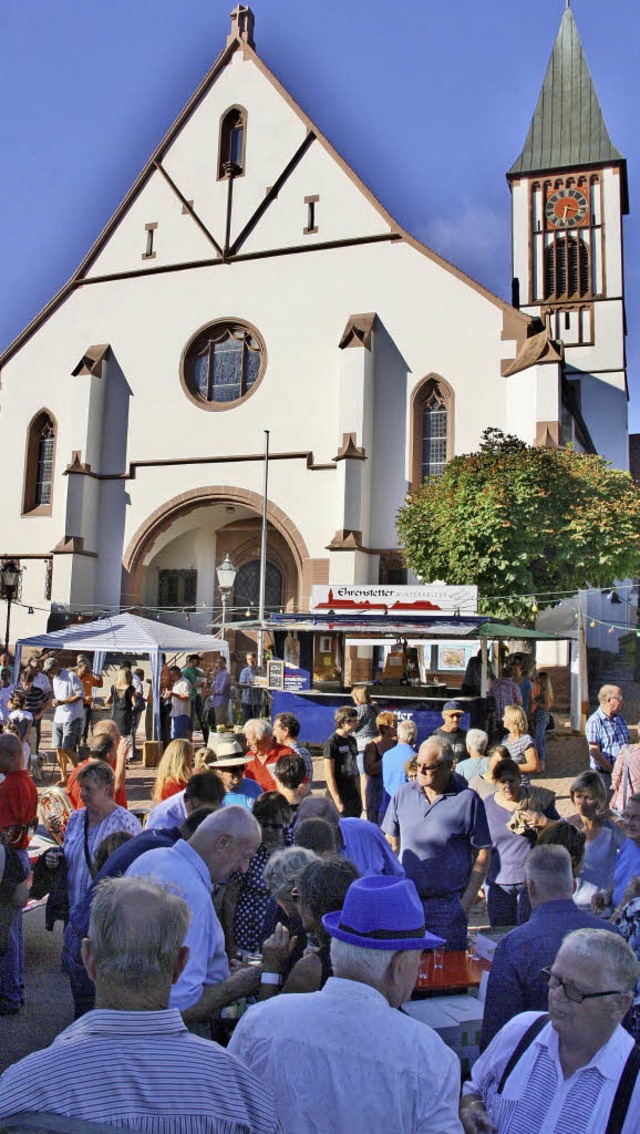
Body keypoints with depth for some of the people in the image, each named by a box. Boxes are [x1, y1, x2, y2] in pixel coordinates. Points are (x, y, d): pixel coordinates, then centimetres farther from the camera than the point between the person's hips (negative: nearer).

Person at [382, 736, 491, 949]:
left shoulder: (468, 800, -8)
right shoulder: (403, 794, 2)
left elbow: (483, 853, -4)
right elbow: (391, 843, 10)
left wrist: (467, 902, -8)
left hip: (447, 905, -3)